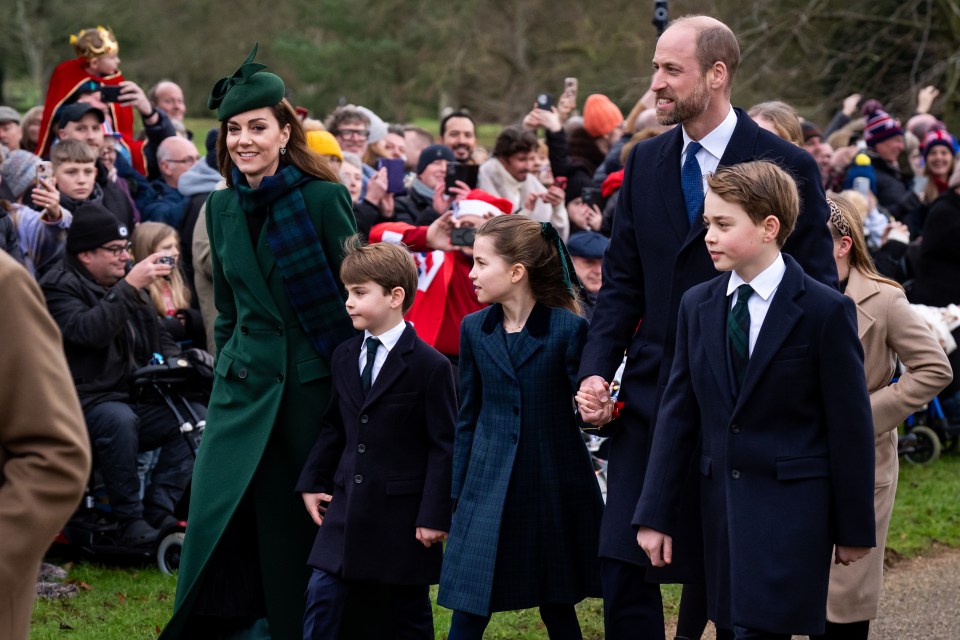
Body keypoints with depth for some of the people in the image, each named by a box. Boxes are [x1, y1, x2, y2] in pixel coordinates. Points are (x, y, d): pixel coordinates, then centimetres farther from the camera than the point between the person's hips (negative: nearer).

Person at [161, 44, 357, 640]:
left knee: (306, 519, 3)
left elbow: (354, 296, -4)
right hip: (246, 384, 4)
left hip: (314, 382, -4)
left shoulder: (324, 198, -8)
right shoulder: (222, 207, 8)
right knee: (219, 512, 0)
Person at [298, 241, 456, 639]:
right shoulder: (345, 357, 9)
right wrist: (312, 483, 11)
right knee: (323, 595, -2)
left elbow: (443, 446, -11)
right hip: (347, 506, 5)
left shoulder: (430, 366, -11)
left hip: (402, 515, -5)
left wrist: (434, 516, -13)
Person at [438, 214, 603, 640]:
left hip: (553, 490, -3)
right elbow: (468, 417, 9)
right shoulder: (474, 329, 4)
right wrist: (459, 493, 9)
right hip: (489, 489, 3)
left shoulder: (568, 328, -9)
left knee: (557, 605, 10)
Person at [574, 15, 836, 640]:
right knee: (625, 571, -1)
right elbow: (622, 282, 12)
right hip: (651, 397, 4)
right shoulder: (646, 162, 8)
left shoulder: (787, 167, -7)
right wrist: (597, 370, 0)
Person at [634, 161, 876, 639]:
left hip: (792, 506, -5)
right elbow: (678, 413, 8)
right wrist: (655, 514, 3)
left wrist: (854, 528, -3)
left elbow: (851, 424, -5)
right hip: (720, 504, 5)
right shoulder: (697, 306, 8)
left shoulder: (825, 311, -7)